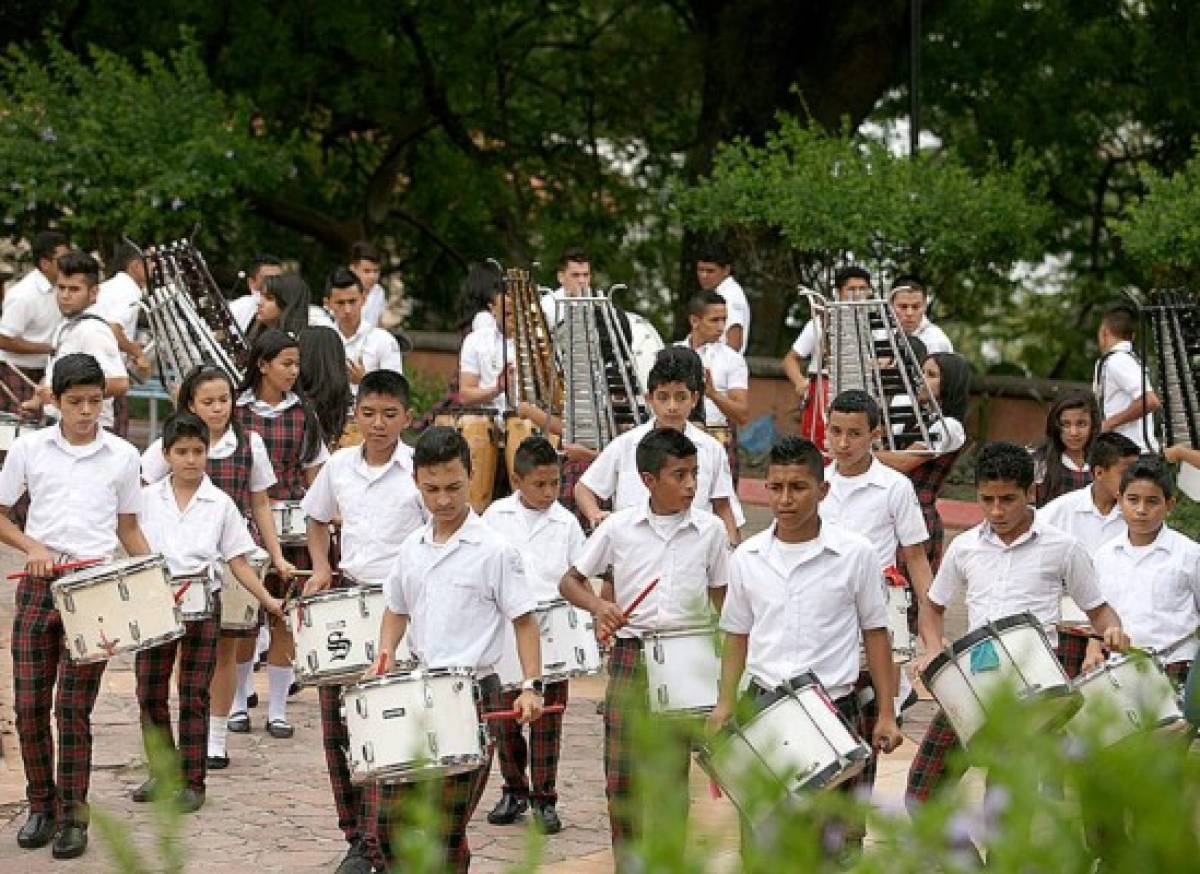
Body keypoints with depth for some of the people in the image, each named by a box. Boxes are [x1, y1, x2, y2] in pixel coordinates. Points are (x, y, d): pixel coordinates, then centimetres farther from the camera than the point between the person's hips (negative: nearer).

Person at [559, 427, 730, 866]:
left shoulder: (710, 530, 1)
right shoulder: (618, 527, -1)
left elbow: (723, 599, 8)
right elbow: (569, 581, 7)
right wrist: (598, 605, -13)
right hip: (629, 659, 0)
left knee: (671, 777, 2)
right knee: (621, 776, 4)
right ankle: (627, 863, 18)